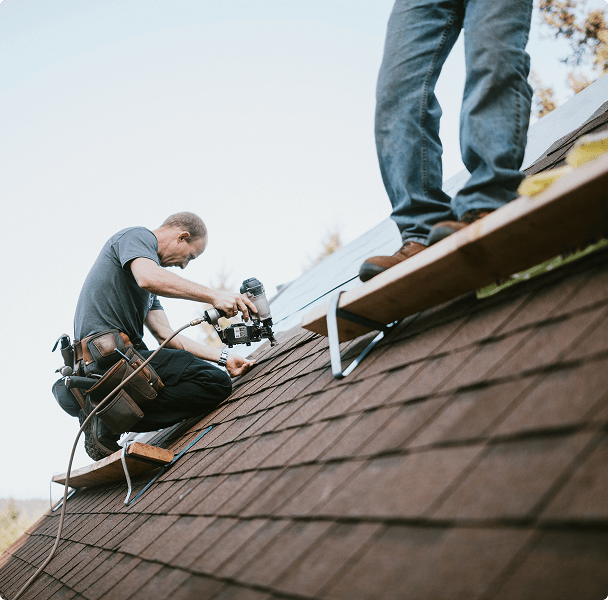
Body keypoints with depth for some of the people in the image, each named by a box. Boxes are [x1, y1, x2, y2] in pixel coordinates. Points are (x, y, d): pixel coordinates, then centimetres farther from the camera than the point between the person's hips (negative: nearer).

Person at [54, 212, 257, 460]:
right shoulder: (137, 236, 3)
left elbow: (166, 335, 20)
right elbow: (149, 278, -21)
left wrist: (223, 357, 13)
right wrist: (214, 296, -22)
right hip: (112, 354, -10)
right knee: (217, 383, -16)